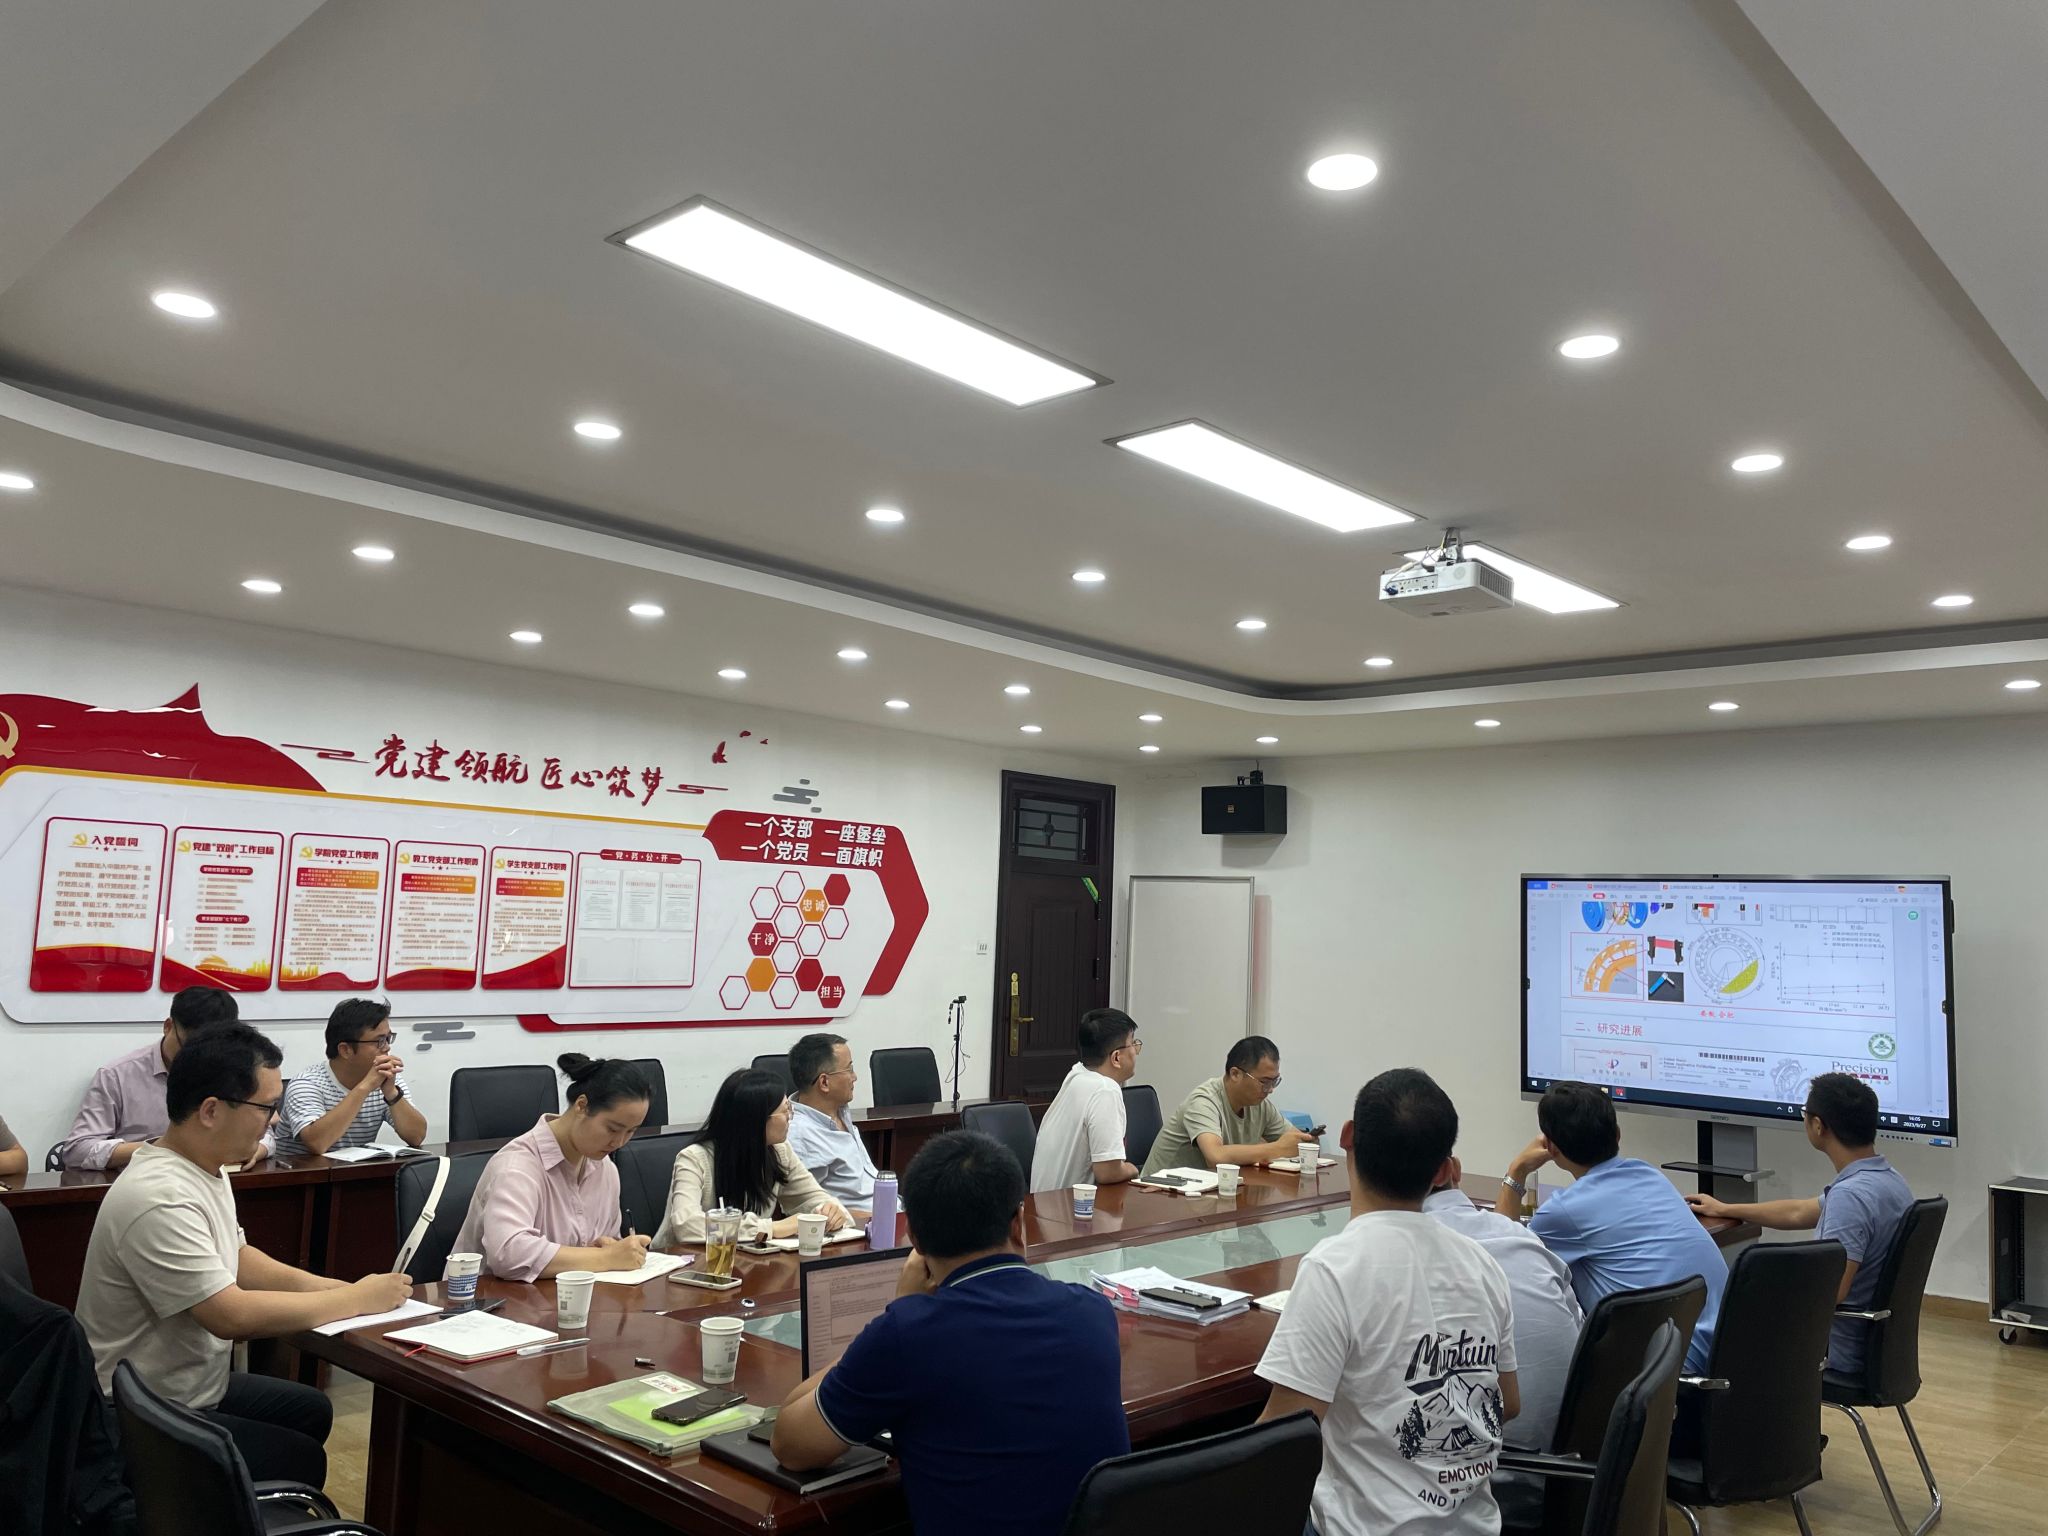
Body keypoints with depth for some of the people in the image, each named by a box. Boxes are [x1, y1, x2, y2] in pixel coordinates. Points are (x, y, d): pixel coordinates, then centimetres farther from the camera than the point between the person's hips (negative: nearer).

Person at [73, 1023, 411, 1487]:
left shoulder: (205, 1167, 0)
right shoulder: (159, 1198, -31)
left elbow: (236, 1259, 12)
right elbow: (232, 1315, -32)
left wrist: (326, 1286, -4)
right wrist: (357, 1299, -22)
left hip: (193, 1387, 9)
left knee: (312, 1411, 17)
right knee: (301, 1462, -7)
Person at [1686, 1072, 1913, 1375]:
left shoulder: (1850, 1194, -29)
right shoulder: (1888, 1179, 3)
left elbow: (1830, 1291, -34)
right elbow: (1800, 1213, 17)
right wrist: (1724, 1209, 29)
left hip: (1838, 1352, -9)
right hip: (1870, 1342, 9)